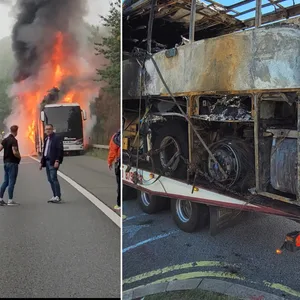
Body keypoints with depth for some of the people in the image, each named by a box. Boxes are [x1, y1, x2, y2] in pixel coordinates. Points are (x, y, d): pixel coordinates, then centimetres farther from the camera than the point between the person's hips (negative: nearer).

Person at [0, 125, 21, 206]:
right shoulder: (14, 140, -15)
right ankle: (10, 200, 3)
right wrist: (19, 157, -5)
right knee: (11, 182, -1)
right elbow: (15, 152, -23)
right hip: (13, 163, -8)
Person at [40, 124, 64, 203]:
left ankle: (58, 196, -6)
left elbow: (60, 150, -14)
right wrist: (42, 162, 17)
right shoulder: (46, 139, 19)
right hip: (47, 161, 9)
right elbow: (44, 151, 21)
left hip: (53, 161, -9)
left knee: (53, 178, -12)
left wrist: (57, 161, -21)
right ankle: (55, 196, 15)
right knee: (50, 179, 9)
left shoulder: (57, 138, -7)